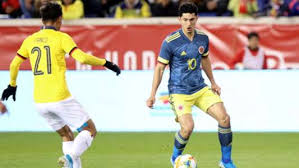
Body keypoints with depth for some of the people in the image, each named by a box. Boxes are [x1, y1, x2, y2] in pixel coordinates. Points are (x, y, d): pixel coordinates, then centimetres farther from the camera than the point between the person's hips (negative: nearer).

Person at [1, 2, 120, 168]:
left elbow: (14, 64, 17)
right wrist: (106, 63, -6)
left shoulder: (30, 40, 11)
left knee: (67, 135, 21)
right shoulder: (61, 37, -5)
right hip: (60, 98, -6)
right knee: (90, 130, 4)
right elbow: (82, 58, -17)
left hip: (40, 101, 6)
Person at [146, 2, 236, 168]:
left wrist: (213, 83, 27)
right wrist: (152, 95, -9)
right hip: (179, 92, -5)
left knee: (224, 118, -8)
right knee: (188, 127, -23)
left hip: (200, 89, 5)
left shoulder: (203, 38, 1)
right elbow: (160, 67, -7)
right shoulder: (170, 42, -14)